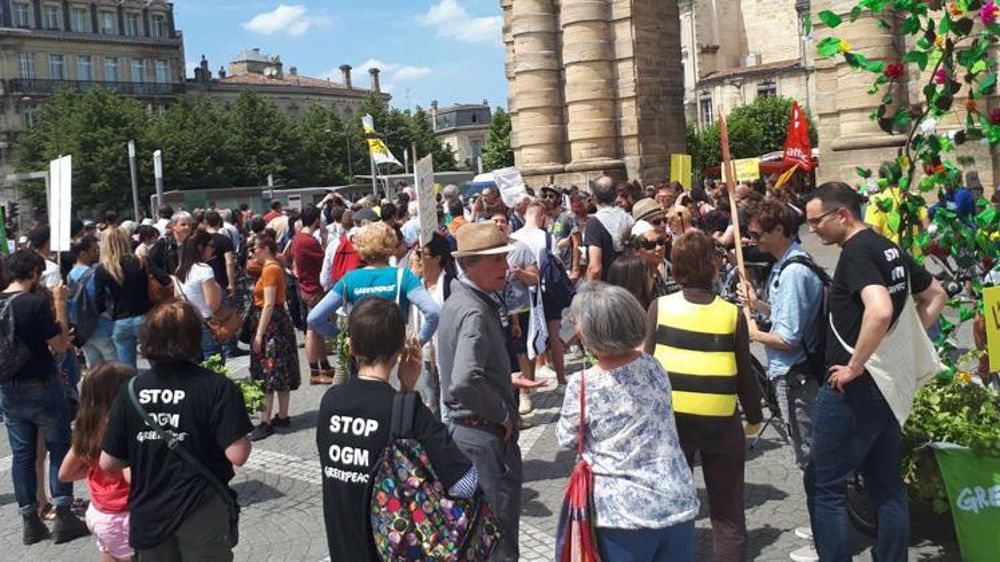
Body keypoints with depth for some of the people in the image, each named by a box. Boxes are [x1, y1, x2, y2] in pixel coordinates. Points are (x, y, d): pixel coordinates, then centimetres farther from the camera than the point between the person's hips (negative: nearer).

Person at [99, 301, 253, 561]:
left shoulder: (130, 391, -3)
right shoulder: (218, 388, -15)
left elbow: (108, 463, 0)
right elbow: (237, 455, -19)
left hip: (148, 513, 4)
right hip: (202, 512, -3)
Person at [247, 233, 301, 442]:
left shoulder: (270, 270, -16)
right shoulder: (275, 267, 14)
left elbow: (269, 305, -21)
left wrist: (259, 335, -22)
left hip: (270, 323, -10)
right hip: (279, 323, 10)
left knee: (266, 375, -7)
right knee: (280, 373, 14)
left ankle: (265, 422, -5)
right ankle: (283, 417, 21)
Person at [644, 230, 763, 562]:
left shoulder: (660, 307, -5)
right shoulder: (732, 314, -4)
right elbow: (744, 375, 1)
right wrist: (755, 415, 16)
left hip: (671, 416, 1)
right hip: (722, 422, 0)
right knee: (728, 516, 12)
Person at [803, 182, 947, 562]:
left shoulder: (856, 252, -17)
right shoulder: (889, 248, 11)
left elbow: (880, 310, -33)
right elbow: (936, 296, 23)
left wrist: (853, 367, -23)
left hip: (852, 387, -9)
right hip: (890, 383, 9)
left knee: (824, 487, 0)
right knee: (887, 486, 16)